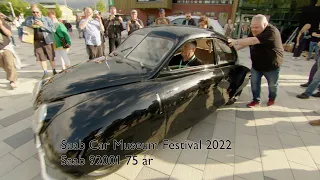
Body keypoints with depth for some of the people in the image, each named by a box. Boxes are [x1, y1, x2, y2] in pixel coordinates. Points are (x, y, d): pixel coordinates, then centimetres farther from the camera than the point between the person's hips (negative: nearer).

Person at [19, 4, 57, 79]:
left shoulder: (47, 19, -4)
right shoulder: (28, 19, 5)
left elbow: (53, 29, -12)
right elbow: (22, 26, 17)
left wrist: (42, 25, -20)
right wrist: (20, 35, 6)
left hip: (47, 41, -3)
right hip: (37, 42, 3)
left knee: (51, 57, 5)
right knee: (42, 58, 5)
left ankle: (54, 71, 19)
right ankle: (45, 73, 13)